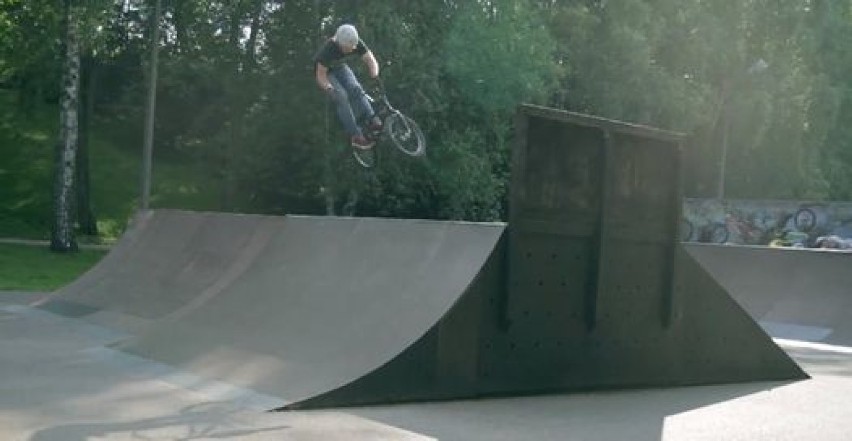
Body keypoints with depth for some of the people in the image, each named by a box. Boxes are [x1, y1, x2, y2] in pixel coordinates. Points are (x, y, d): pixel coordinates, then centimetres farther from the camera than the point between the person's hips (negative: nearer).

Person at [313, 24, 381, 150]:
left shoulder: (357, 43, -24)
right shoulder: (328, 49, -36)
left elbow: (370, 59, -18)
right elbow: (321, 75, -30)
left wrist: (375, 75, -38)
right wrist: (329, 88, -48)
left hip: (340, 68, 5)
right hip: (325, 72, -5)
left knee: (356, 89, -23)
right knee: (341, 96, -26)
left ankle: (372, 119, -25)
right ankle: (355, 136, -31)